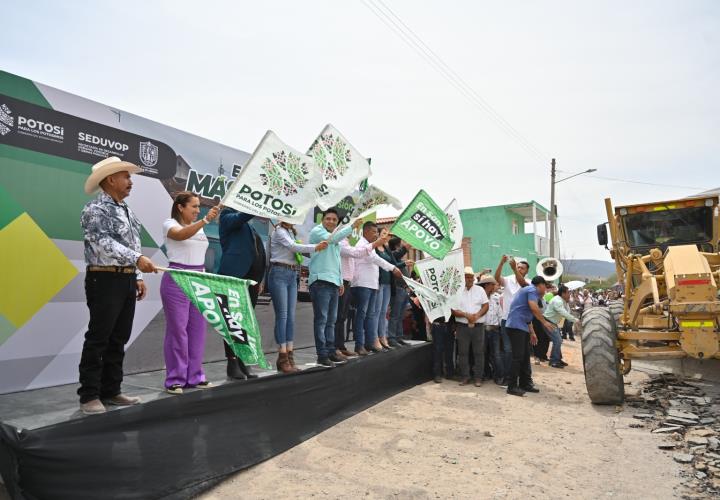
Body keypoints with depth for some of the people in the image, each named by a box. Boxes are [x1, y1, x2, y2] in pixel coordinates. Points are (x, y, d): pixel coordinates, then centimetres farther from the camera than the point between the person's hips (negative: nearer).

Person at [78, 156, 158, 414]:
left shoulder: (126, 210, 18)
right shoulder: (96, 209, -7)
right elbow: (105, 243, -22)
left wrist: (138, 276, 16)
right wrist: (137, 259, -33)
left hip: (127, 280, 8)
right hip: (105, 279, -8)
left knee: (118, 339, 11)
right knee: (98, 339, -3)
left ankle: (111, 391, 20)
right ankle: (89, 396, 7)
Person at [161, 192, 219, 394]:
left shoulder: (198, 228, 15)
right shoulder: (170, 224, -3)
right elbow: (182, 235, -27)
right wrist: (205, 220, -38)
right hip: (177, 280, -6)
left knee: (197, 329, 7)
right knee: (178, 329, -3)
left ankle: (195, 376, 17)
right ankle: (175, 379, 7)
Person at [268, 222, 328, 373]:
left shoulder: (292, 233, 20)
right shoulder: (279, 231, -4)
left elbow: (295, 250, 12)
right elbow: (293, 247, -15)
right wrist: (316, 247, -17)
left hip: (292, 275, 8)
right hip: (279, 274, -7)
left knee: (291, 316, 4)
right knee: (282, 315, -8)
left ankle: (289, 357, 7)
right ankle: (282, 359, -4)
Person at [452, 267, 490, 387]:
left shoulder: (480, 290, 7)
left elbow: (486, 305, 3)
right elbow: (453, 310, -3)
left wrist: (477, 315, -12)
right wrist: (466, 315, -16)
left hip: (478, 326, 1)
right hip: (462, 326, 0)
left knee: (479, 352, 3)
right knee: (463, 352, 5)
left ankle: (478, 377, 13)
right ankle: (464, 376, 15)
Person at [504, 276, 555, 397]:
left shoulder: (528, 290, 24)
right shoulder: (533, 290, -6)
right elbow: (533, 307, -22)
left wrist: (532, 333, 30)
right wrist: (544, 321, -11)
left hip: (522, 327, 10)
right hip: (516, 326, -10)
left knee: (525, 356, 14)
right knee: (518, 356, -9)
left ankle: (525, 383, 22)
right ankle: (512, 386, -6)